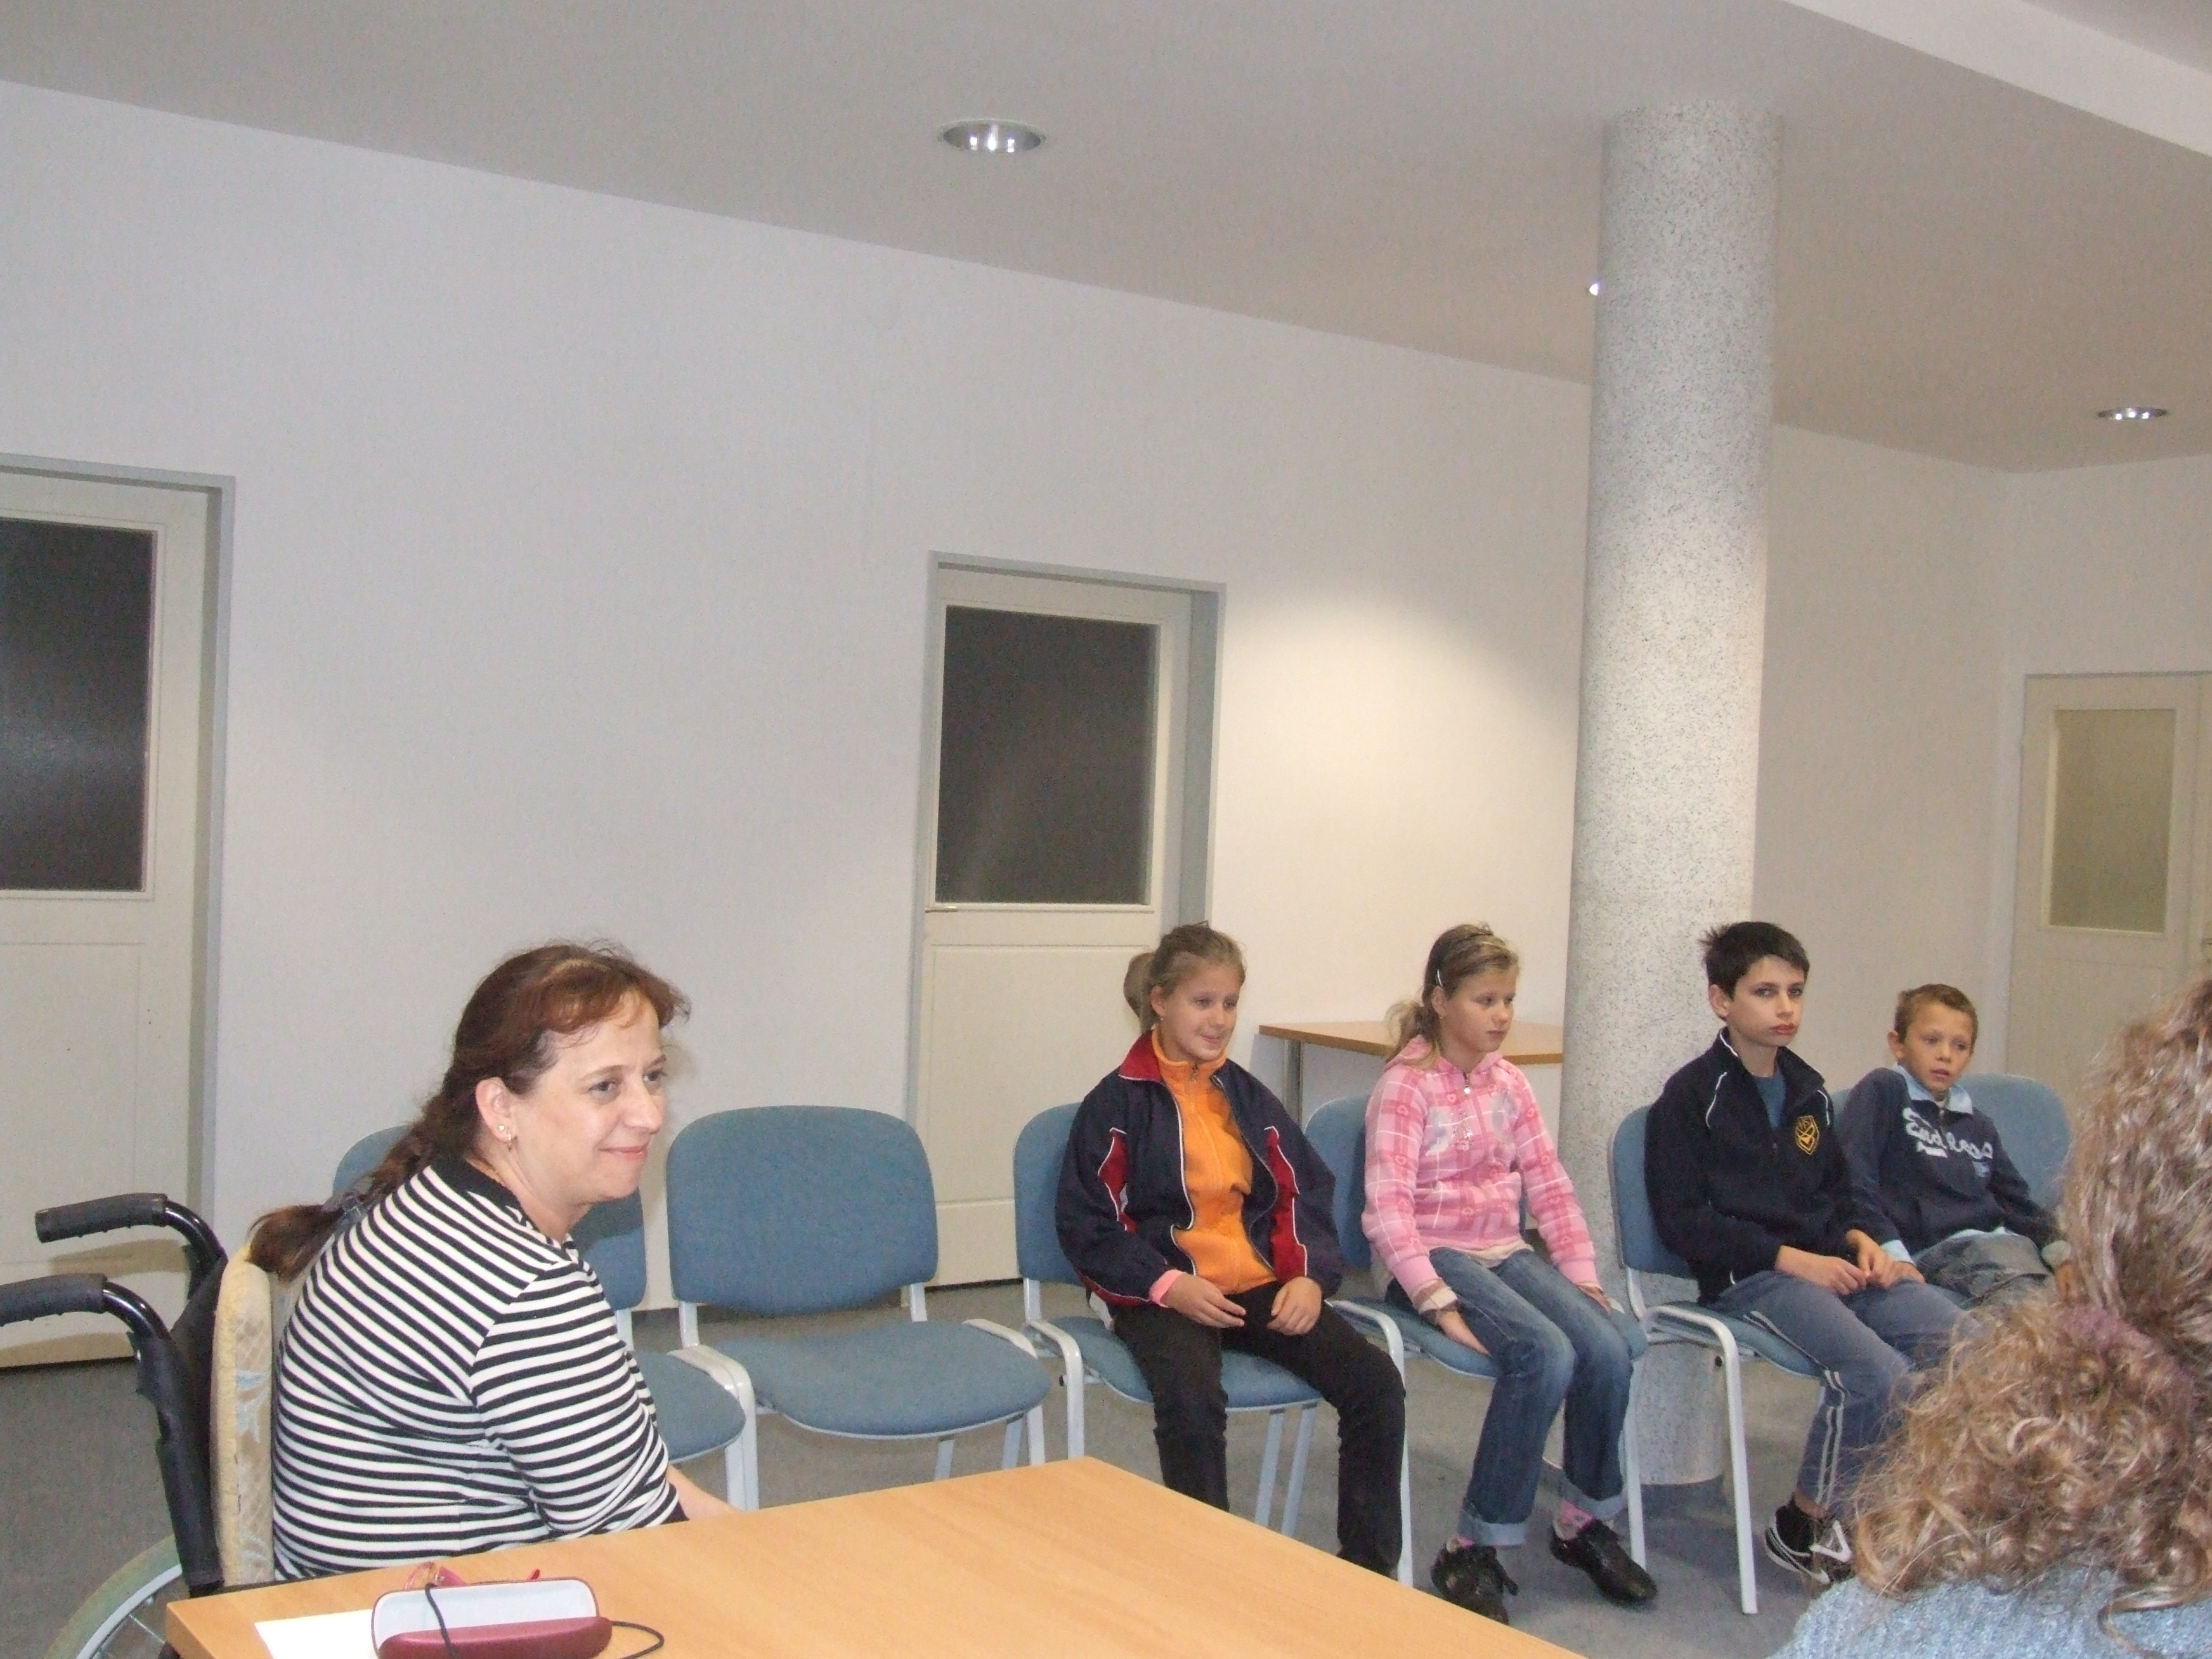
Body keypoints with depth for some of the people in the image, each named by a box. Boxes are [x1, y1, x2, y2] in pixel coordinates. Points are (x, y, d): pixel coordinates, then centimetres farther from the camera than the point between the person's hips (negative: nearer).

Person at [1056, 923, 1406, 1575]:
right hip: (1164, 1295, -4)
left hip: (1262, 1284, 5)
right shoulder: (1118, 1103, 1)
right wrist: (1167, 1285, -17)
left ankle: (1370, 1568, -5)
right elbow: (1087, 1224, -3)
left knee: (1375, 1379, -17)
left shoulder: (1248, 1097, 16)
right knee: (1192, 1403, -36)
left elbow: (1304, 1193, 16)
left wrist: (1309, 1276, -4)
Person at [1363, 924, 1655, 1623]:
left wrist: (1583, 1275, 2)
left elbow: (1549, 1184, 12)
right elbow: (1387, 1207, -16)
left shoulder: (1509, 1082, 12)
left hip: (1506, 1252, 6)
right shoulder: (1406, 1085, -8)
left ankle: (1585, 1521, 5)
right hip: (1436, 1255, -6)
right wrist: (1436, 1301, -24)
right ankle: (1473, 1551, -17)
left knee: (1610, 1348, -19)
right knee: (1546, 1353, -30)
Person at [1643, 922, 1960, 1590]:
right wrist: (1789, 1257, -16)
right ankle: (1803, 1529, -6)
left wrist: (1863, 1240, 4)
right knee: (1875, 1370, -29)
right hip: (1749, 1278, -6)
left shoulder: (1807, 1090, 18)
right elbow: (1683, 1221, -9)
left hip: (1830, 1263, 7)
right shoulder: (1692, 1096, -3)